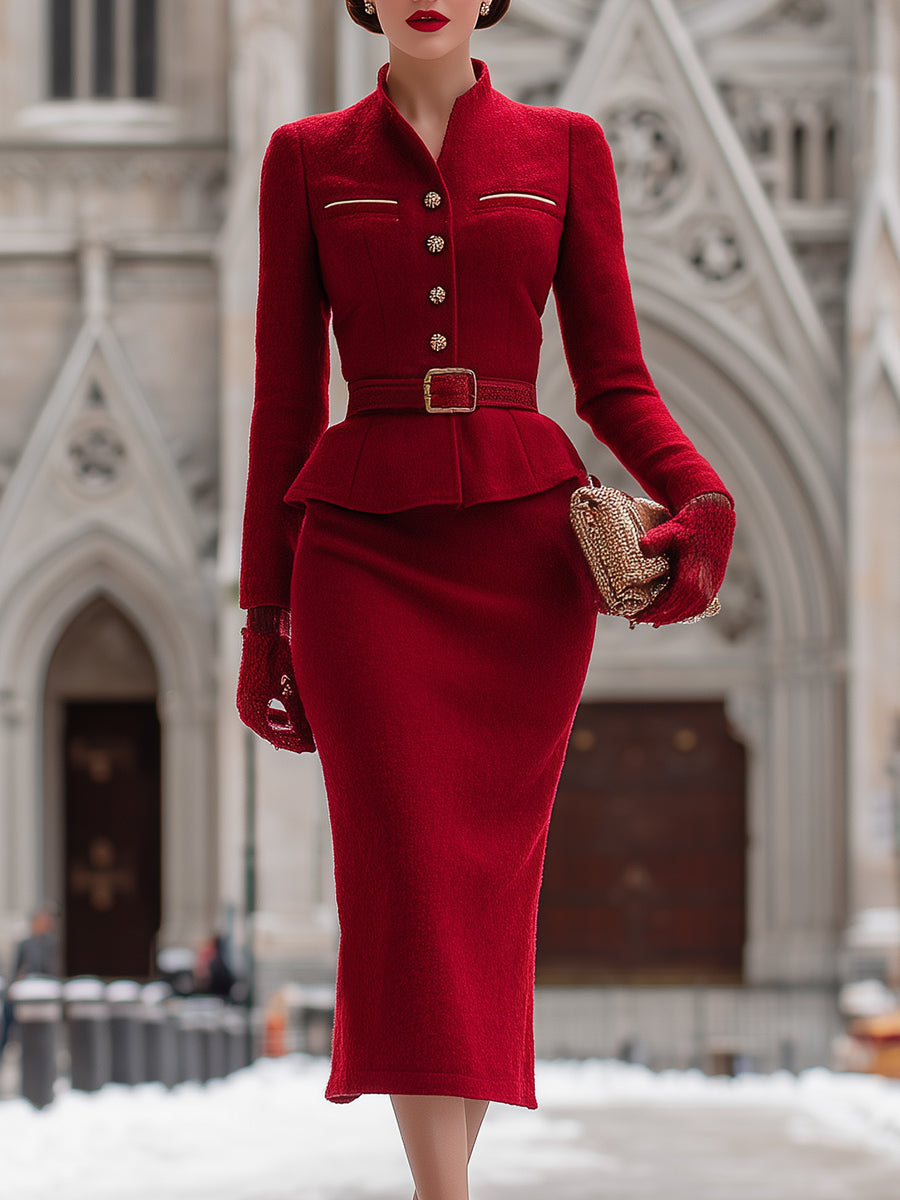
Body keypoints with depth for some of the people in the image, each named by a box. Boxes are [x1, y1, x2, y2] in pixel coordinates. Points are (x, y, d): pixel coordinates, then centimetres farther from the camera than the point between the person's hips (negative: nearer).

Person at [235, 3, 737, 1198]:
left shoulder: (565, 148, 8)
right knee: (405, 882, -11)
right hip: (363, 548, -1)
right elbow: (287, 396, 7)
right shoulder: (307, 159, 7)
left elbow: (612, 378, 6)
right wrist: (263, 613, 6)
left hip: (524, 546, 1)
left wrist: (703, 498, -13)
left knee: (489, 881, 4)